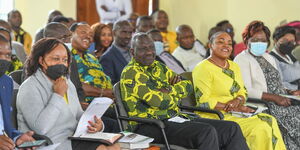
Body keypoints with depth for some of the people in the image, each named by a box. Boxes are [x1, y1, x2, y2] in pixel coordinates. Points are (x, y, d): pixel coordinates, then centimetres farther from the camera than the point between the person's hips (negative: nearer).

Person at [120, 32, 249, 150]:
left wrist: (169, 90, -3)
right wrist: (177, 94, 4)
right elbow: (160, 102, -16)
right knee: (207, 132, -31)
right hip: (150, 125, -8)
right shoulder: (131, 73, -7)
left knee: (232, 128, -4)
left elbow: (188, 86, 16)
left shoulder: (158, 67, 20)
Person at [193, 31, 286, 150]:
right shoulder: (203, 68, -8)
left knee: (270, 121, -15)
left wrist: (237, 101, -8)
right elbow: (203, 102, -14)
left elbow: (242, 93, 17)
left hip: (234, 113, 8)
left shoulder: (234, 66, 18)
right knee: (260, 127, -23)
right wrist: (232, 108, -16)